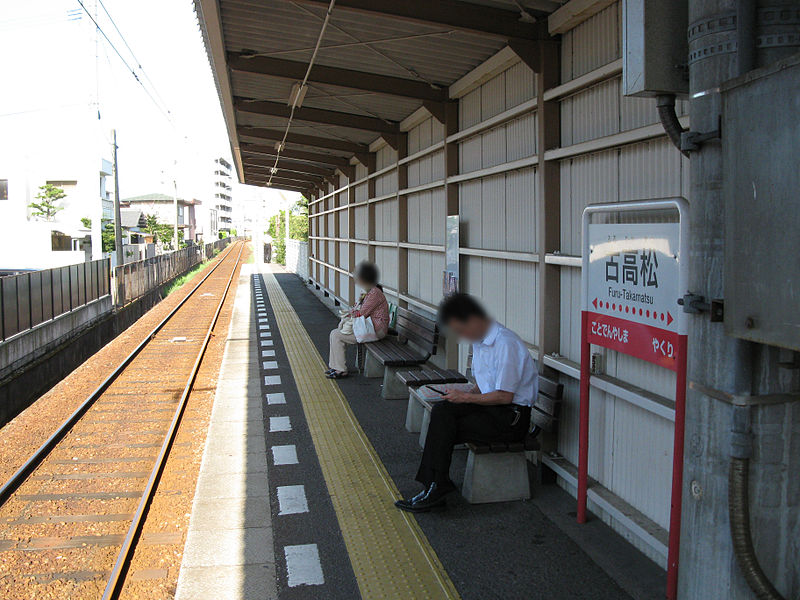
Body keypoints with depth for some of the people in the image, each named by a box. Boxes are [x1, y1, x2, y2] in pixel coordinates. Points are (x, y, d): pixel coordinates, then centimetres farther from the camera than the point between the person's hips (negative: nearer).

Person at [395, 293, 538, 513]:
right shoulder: (479, 340, 11)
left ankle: (435, 489, -6)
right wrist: (466, 395, 2)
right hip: (492, 407, 9)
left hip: (512, 418, -8)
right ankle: (433, 489, -14)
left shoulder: (505, 342, -19)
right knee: (441, 410, -13)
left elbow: (505, 396, -19)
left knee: (443, 428, -18)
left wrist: (466, 397, -11)